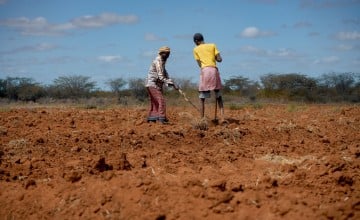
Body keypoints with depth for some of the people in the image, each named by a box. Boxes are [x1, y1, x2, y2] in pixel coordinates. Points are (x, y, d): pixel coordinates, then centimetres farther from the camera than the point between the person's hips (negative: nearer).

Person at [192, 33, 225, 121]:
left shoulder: (196, 49, 11)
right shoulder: (212, 45, 14)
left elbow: (200, 64, 7)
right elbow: (220, 59, 6)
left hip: (204, 71, -2)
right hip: (214, 70, 2)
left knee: (202, 98, 7)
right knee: (219, 97, 11)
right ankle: (222, 118, 0)